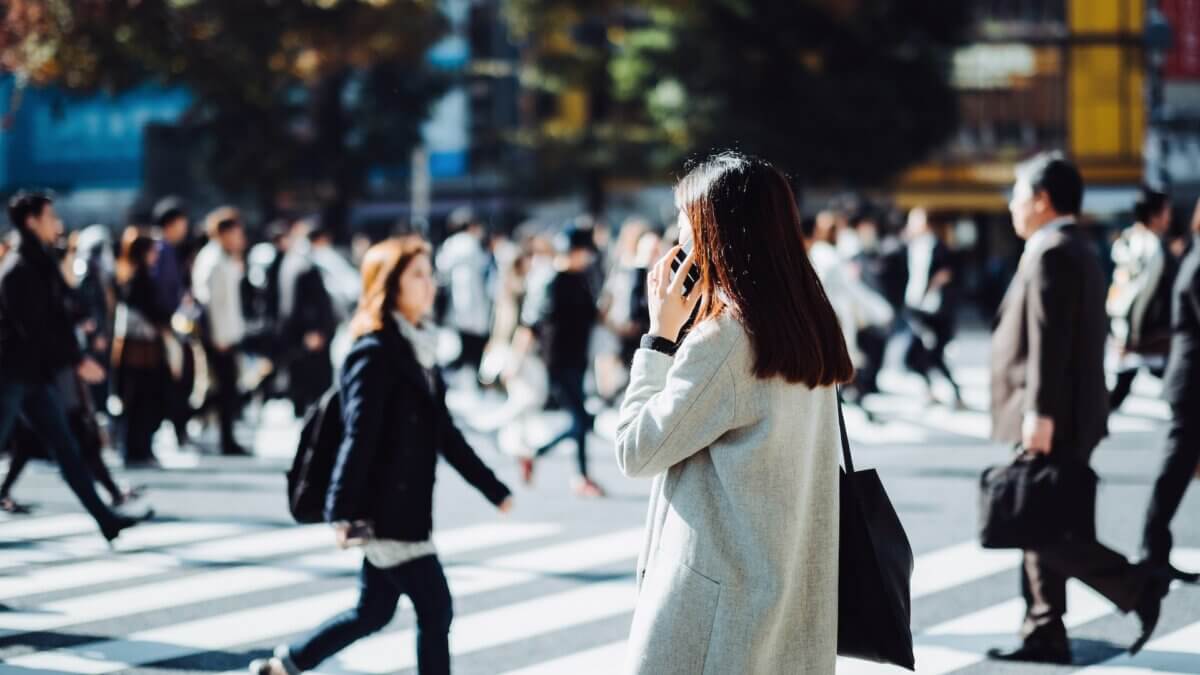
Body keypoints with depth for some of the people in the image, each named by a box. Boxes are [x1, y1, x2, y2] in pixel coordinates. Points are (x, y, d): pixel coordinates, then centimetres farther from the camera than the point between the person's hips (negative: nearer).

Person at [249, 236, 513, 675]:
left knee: (374, 612, 15)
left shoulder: (420, 348, 12)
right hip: (384, 511, -9)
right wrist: (345, 513, -27)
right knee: (435, 610, -3)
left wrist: (494, 490, 18)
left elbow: (443, 433, 17)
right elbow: (359, 438, -21)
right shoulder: (375, 353, -14)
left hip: (407, 509, 9)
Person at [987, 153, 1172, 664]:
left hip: (1052, 422, -10)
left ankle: (1137, 587, -5)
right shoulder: (1077, 251, 17)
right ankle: (1044, 636, 12)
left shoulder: (1052, 254, -15)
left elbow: (1049, 341, -22)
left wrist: (1039, 413, -25)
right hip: (1066, 417, 10)